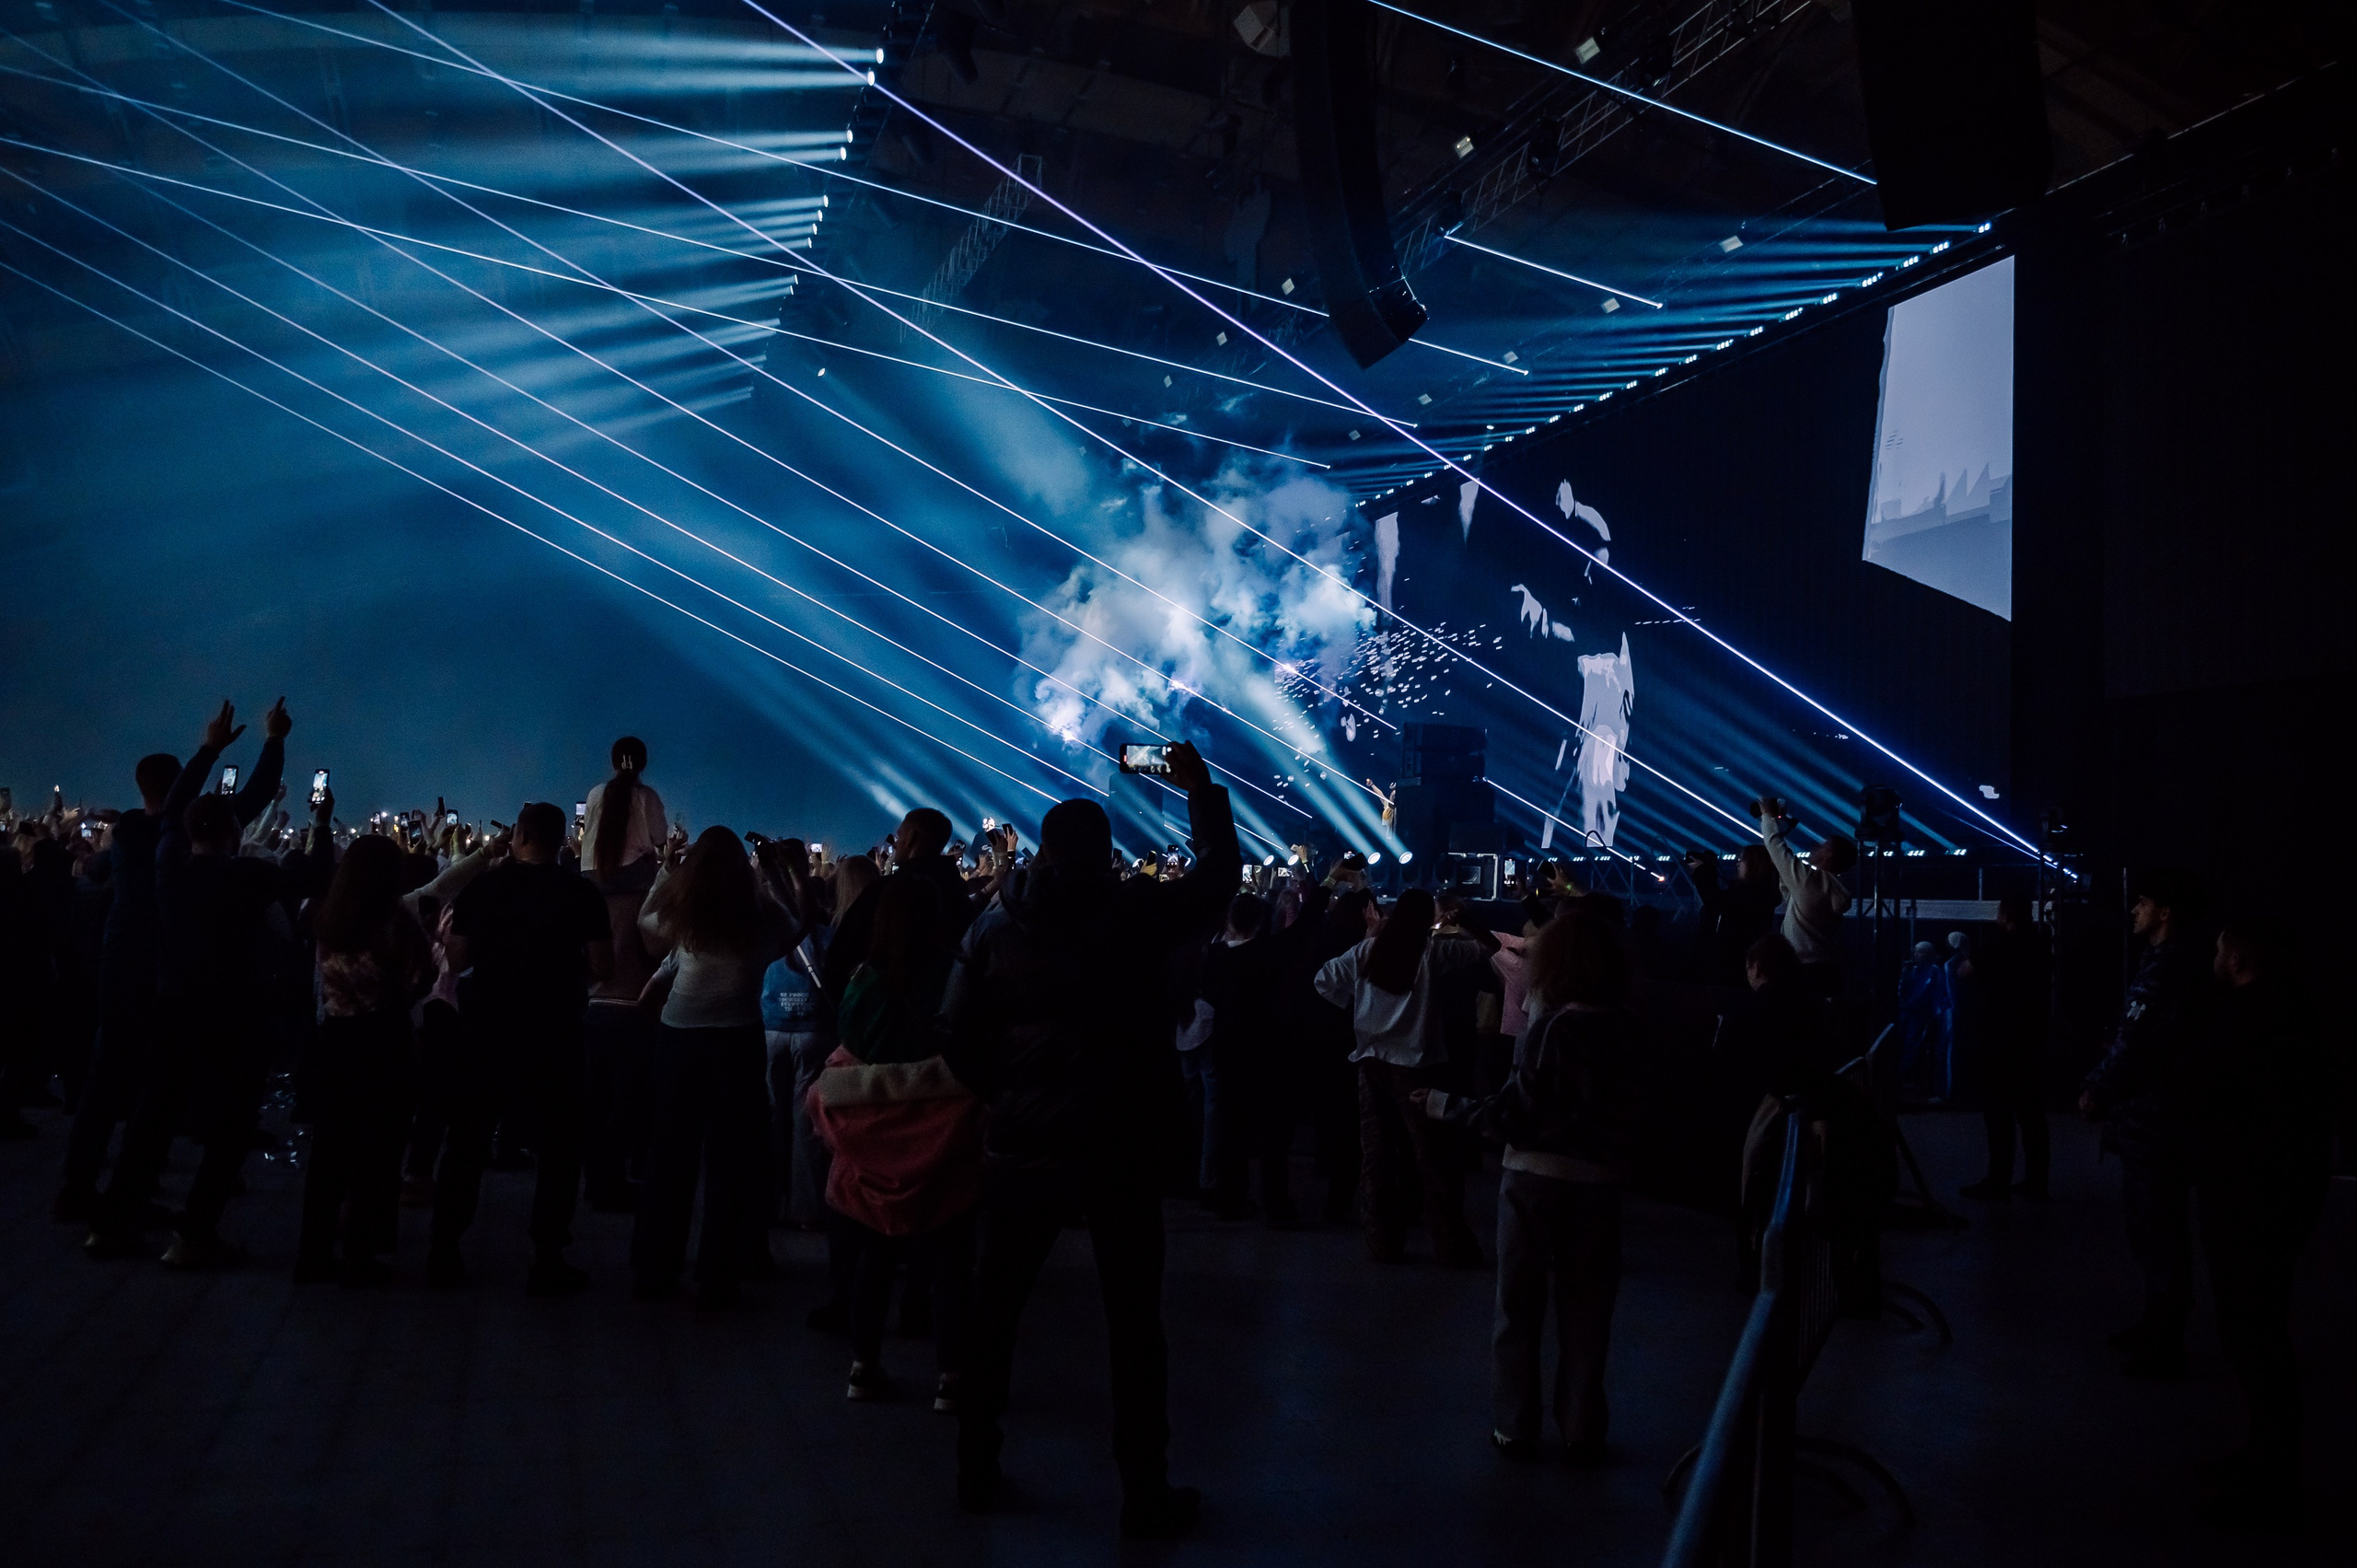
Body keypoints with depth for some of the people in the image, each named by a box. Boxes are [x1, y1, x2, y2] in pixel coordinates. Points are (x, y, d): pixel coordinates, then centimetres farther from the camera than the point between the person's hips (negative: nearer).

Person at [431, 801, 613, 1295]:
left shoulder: (482, 886, -2)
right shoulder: (580, 892, -8)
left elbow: (457, 958, 1)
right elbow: (602, 967, -10)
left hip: (487, 1028, 2)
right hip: (553, 1033, -2)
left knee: (468, 1139, 14)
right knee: (559, 1144, 6)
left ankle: (444, 1252, 18)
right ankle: (547, 1261, 4)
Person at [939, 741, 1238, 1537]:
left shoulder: (996, 922, 0)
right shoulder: (1137, 912, -7)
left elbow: (958, 1032, -1)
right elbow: (1221, 871, 4)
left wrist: (1003, 1094, 11)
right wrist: (1199, 785, 15)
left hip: (1019, 1144, 3)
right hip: (1119, 1148, -2)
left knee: (994, 1307, 16)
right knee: (1133, 1321, 6)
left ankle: (976, 1466, 25)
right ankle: (1144, 1491, 11)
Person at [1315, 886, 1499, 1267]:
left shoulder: (1367, 950, 3)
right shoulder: (1432, 953, -6)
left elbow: (1324, 980, 10)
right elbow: (1490, 950, -5)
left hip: (1372, 1061, 4)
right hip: (1415, 1063, -3)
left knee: (1377, 1155, 8)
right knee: (1434, 1157, 2)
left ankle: (1383, 1241, 13)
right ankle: (1452, 1244, 7)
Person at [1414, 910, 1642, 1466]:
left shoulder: (1550, 1029, -15)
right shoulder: (1625, 1030, -3)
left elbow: (1513, 1112, -16)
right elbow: (1627, 1108, 3)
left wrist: (1444, 1105, -8)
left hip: (1537, 1175, -3)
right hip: (1599, 1180, 3)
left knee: (1520, 1304, 11)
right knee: (1586, 1308, 13)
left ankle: (1515, 1427, 17)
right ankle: (1582, 1431, 19)